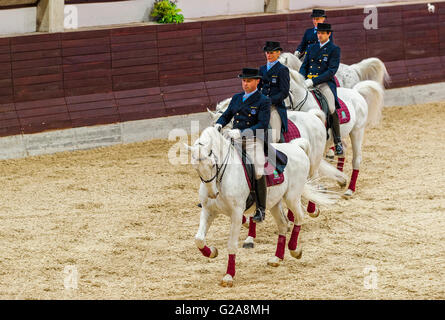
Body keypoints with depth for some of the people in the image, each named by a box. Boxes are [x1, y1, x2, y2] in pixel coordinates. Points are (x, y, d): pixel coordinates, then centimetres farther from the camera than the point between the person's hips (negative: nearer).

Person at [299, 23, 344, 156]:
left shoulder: (334, 50, 2)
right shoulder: (312, 48, 20)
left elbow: (331, 71, -7)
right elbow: (304, 66, 20)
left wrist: (313, 81, -17)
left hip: (325, 82, -5)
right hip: (309, 82, 5)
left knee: (331, 109, -23)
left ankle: (338, 142, -12)